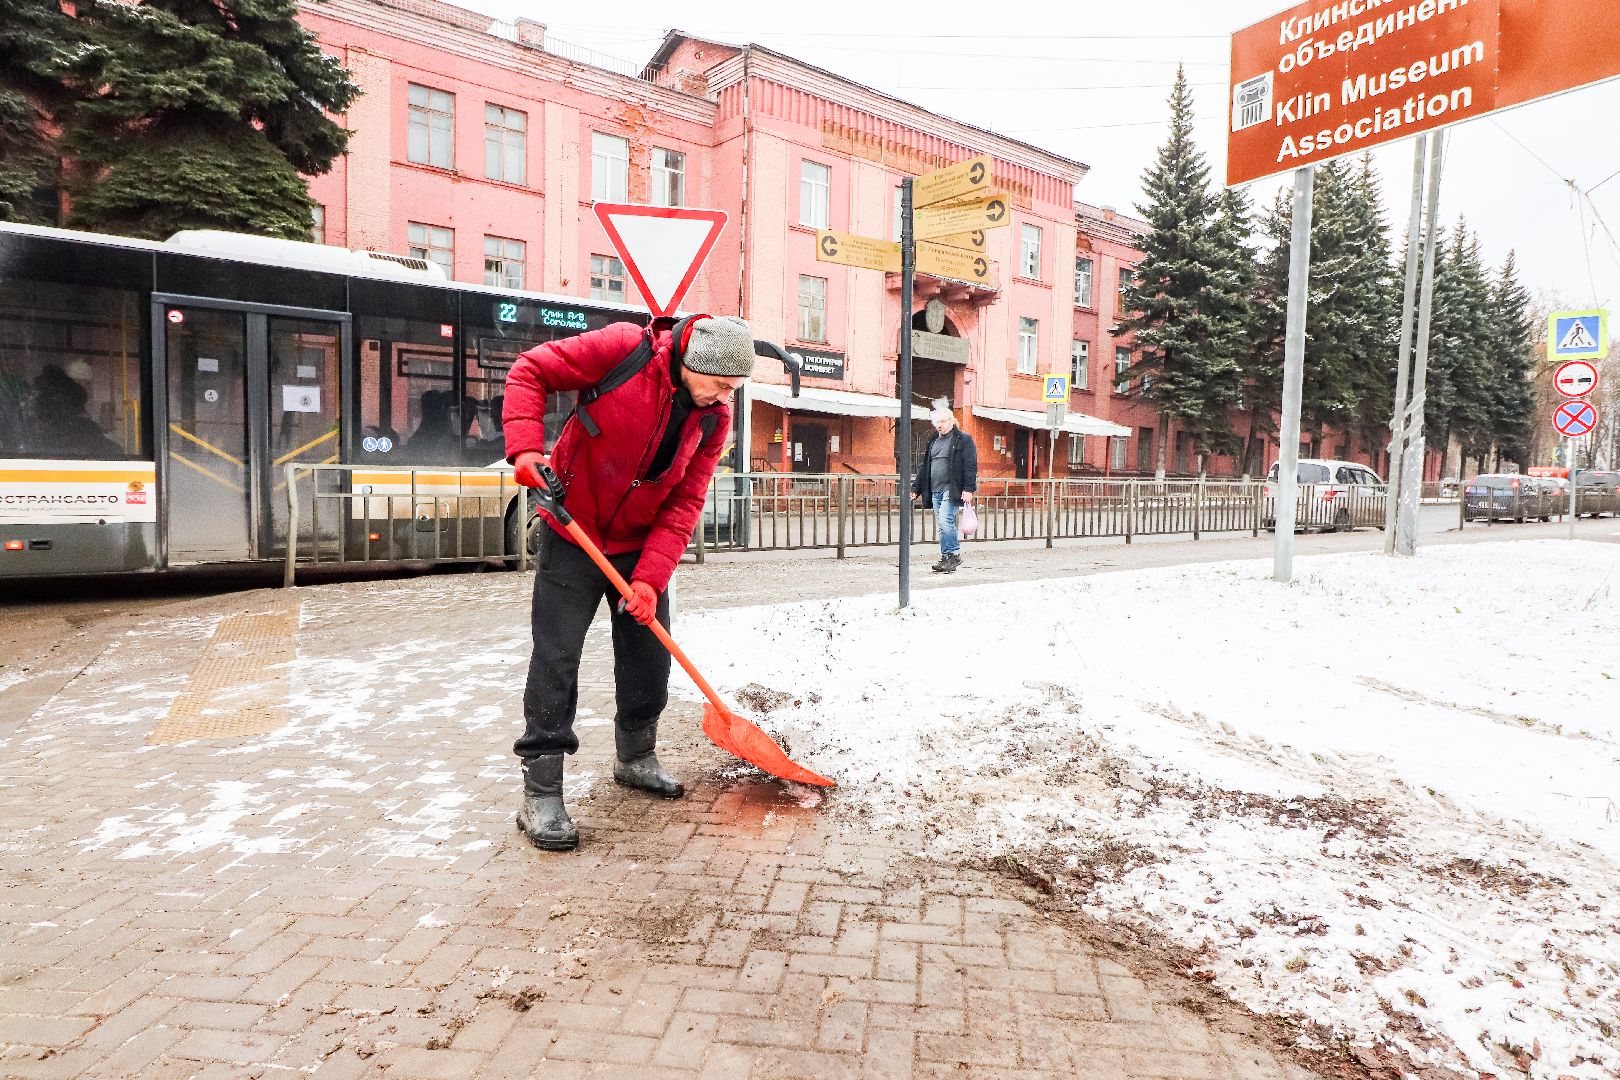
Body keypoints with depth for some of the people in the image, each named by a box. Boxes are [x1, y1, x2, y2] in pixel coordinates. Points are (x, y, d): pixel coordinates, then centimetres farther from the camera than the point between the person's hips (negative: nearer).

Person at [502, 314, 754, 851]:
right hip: (573, 534, -5)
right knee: (555, 660, -4)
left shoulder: (713, 418, -6)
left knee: (649, 656, 12)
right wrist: (526, 449, -27)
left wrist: (650, 577, -17)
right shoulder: (625, 348, -19)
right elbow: (529, 371, -13)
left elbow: (685, 502, -8)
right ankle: (540, 792, 7)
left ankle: (635, 758, 34)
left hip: (642, 548, 5)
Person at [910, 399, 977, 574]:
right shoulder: (933, 441, 19)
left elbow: (971, 466, -8)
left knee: (945, 520, -18)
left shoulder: (963, 440, -1)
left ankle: (954, 554, -7)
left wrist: (968, 489, -17)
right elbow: (924, 466, 23)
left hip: (952, 489, -7)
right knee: (941, 524, 7)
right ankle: (946, 558, 12)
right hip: (935, 491, 7)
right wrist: (916, 489, 19)